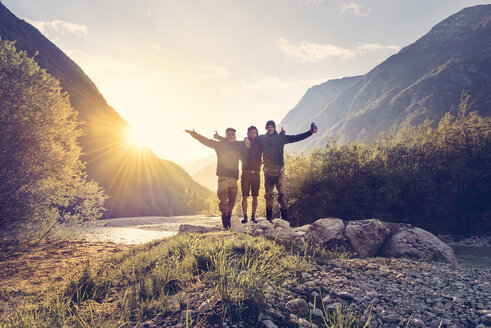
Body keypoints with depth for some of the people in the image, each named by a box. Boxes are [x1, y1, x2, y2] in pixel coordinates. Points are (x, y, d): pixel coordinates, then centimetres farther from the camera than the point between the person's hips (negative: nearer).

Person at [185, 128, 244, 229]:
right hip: (223, 175, -3)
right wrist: (195, 134, -8)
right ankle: (225, 221, -5)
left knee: (232, 200, 7)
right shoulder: (220, 145, 7)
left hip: (234, 176, 3)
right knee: (223, 199, -10)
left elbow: (246, 159, 25)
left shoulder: (238, 147, 13)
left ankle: (229, 220, 20)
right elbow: (206, 141, 2)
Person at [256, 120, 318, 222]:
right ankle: (269, 217, 9)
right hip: (268, 170, 1)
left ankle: (284, 217, -1)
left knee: (282, 193, -5)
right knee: (268, 194, 3)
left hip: (279, 169, -1)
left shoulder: (280, 137, 8)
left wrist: (310, 132, 3)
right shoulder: (262, 138, 11)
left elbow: (295, 138, 7)